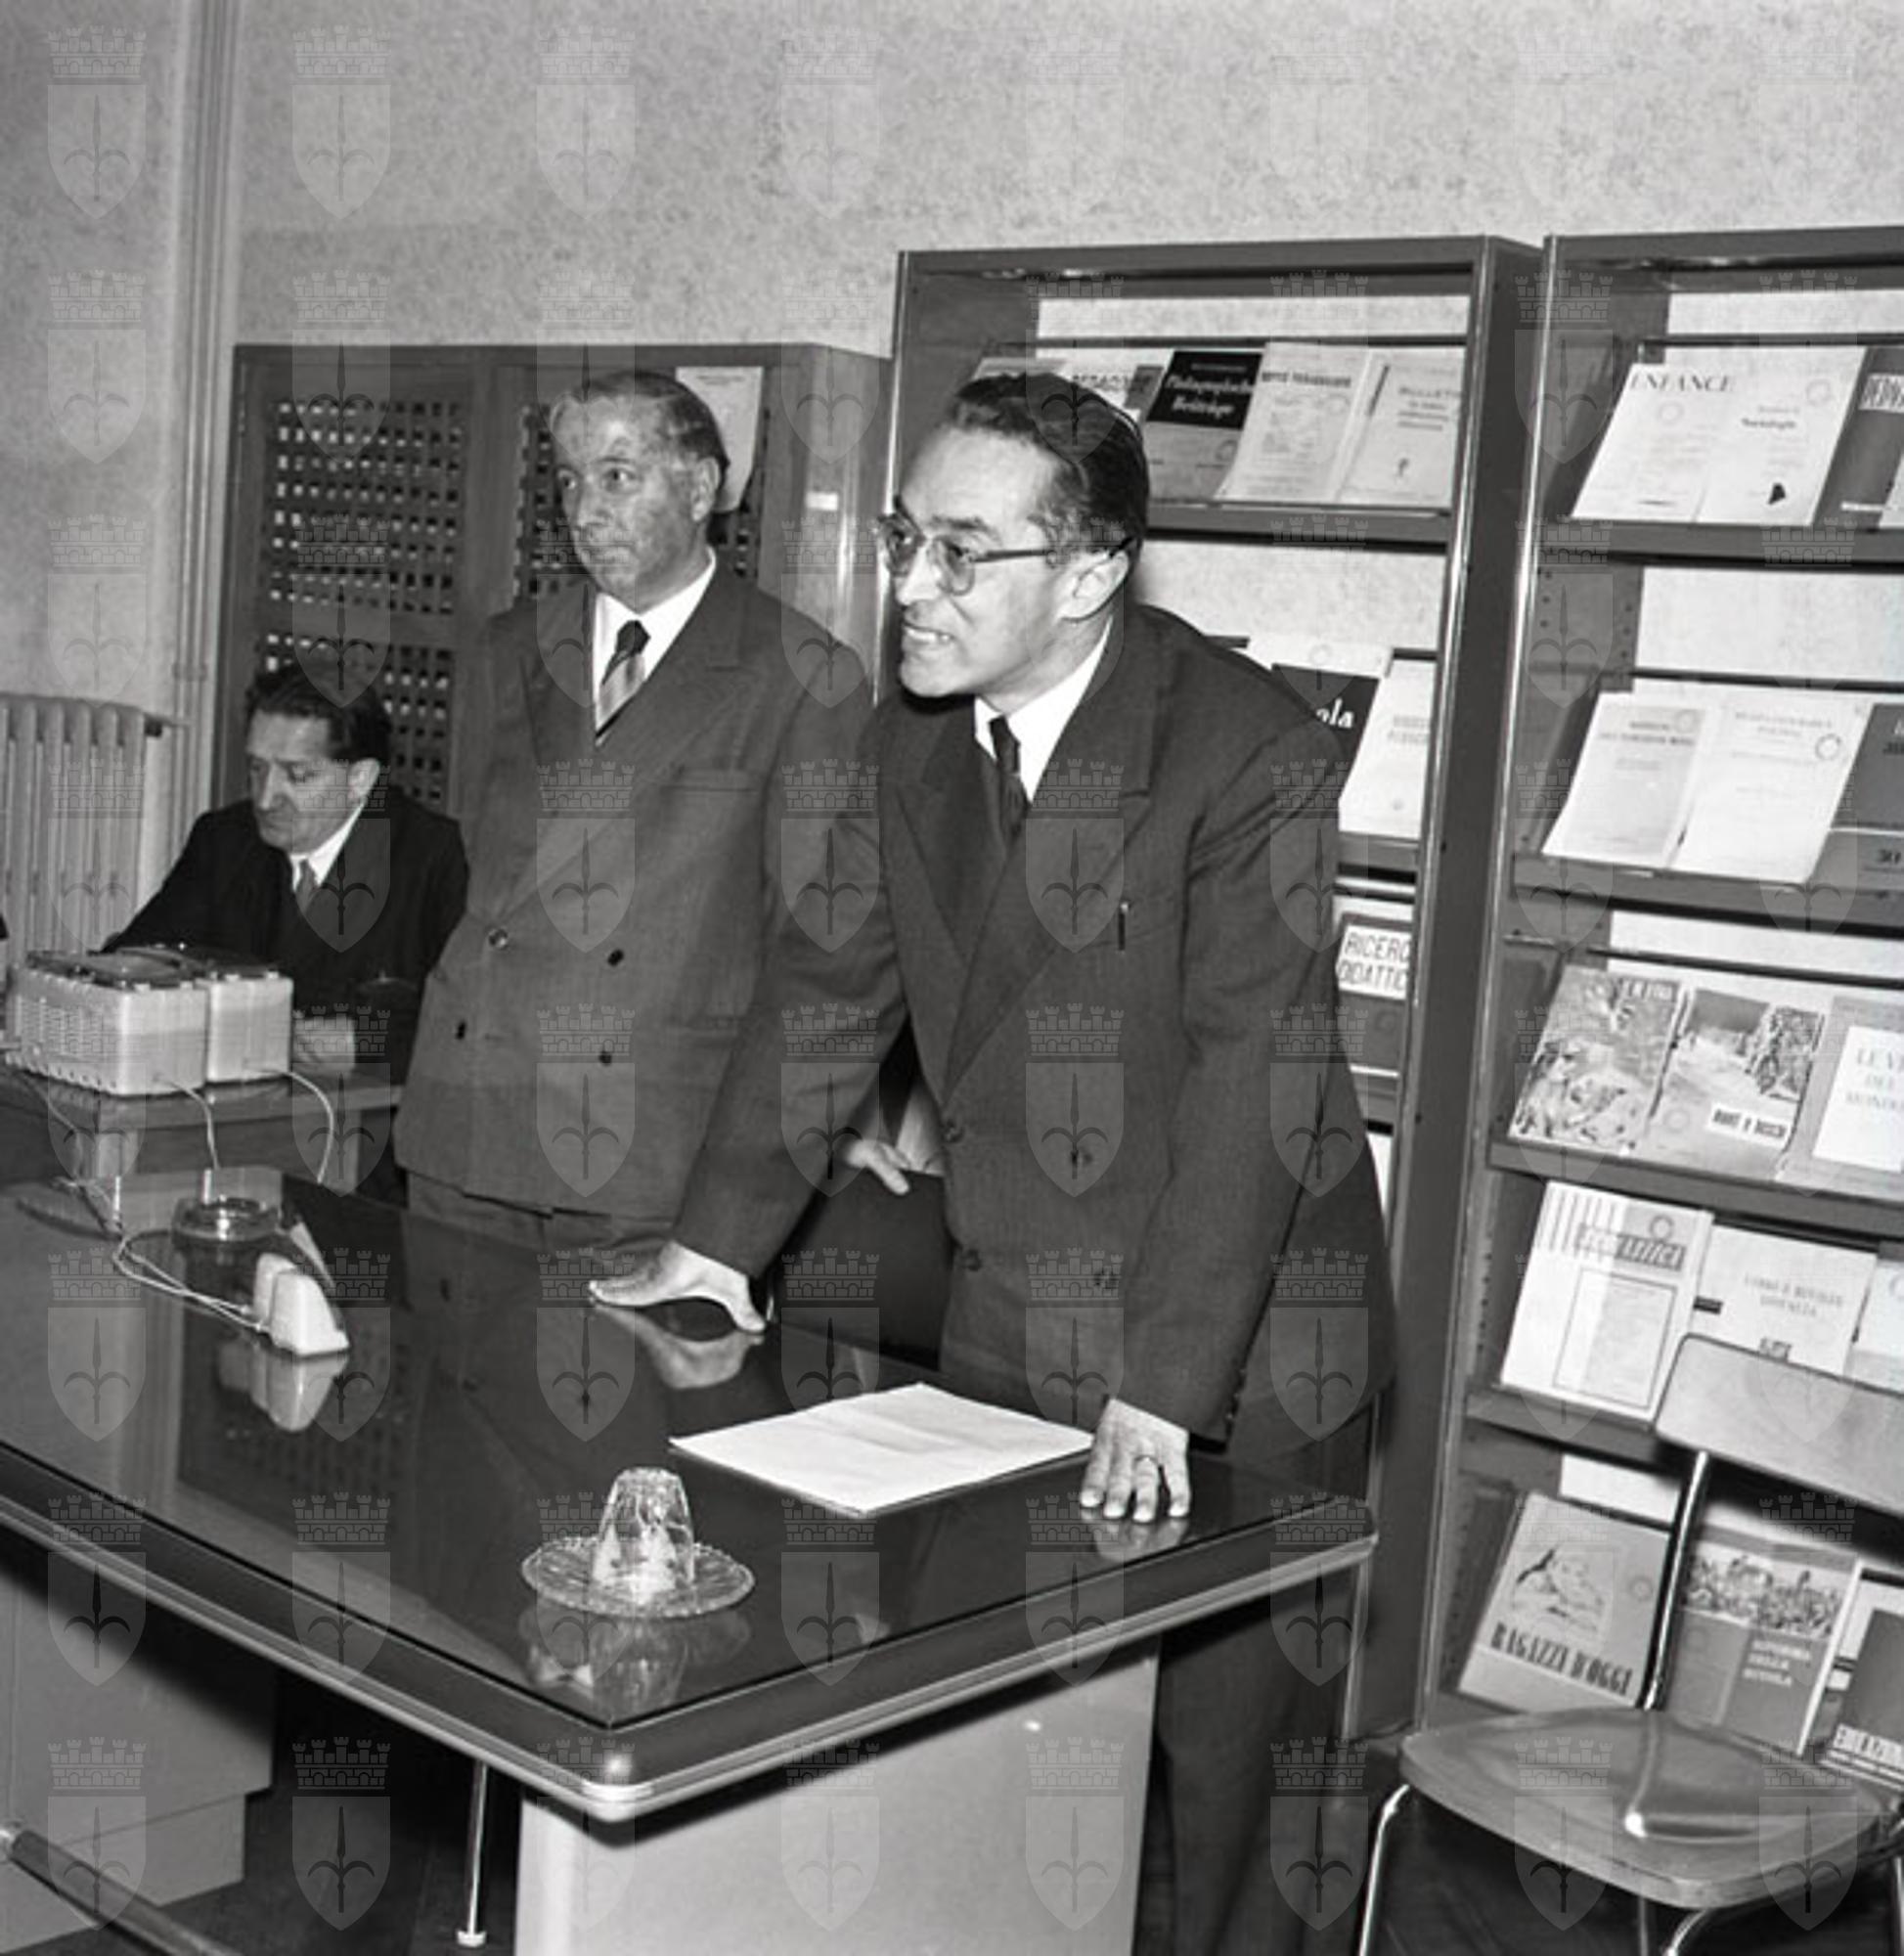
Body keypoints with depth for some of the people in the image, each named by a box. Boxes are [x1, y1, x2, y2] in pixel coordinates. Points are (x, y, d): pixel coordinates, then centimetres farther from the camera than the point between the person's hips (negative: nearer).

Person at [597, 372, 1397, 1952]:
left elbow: (1258, 1078, -23)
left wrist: (1167, 1384, -27)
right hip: (1004, 1339, 6)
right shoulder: (913, 740, 3)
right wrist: (717, 1237, 8)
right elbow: (830, 981, 12)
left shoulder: (1255, 759, -18)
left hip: (1231, 1364, -5)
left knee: (1213, 1743, 5)